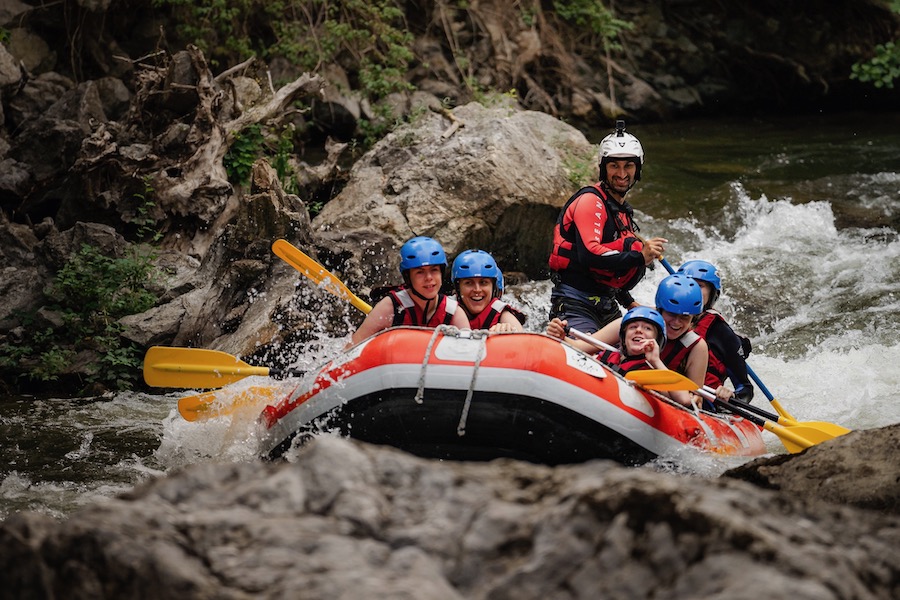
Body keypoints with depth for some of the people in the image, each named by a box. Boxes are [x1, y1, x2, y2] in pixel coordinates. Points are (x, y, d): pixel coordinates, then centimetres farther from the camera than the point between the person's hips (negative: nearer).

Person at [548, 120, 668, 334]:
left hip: (607, 309, 10)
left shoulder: (622, 211, 20)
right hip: (575, 306, -10)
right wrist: (639, 256, -24)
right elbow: (589, 254, -25)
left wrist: (631, 304, 21)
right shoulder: (590, 201, -10)